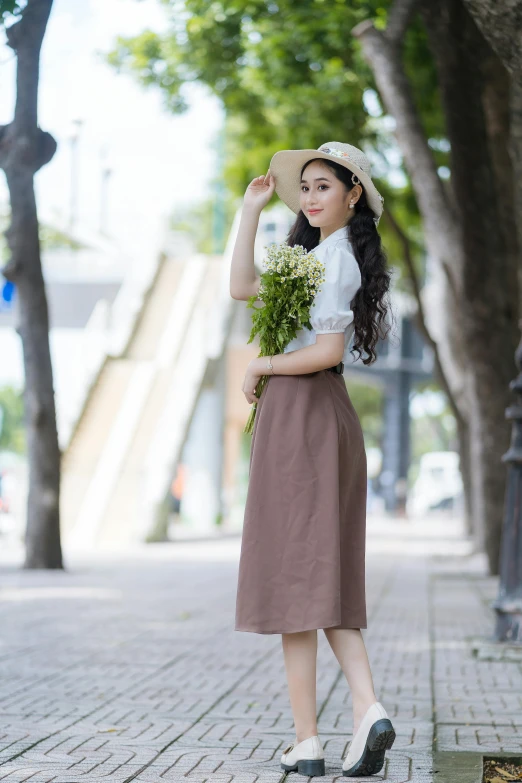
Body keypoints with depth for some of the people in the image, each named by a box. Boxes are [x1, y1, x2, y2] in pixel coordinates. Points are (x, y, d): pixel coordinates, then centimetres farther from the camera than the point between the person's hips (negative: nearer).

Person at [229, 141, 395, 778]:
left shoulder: (336, 259, -12)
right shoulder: (313, 253, 18)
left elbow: (328, 351, -20)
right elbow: (242, 287, 18)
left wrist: (260, 367, -7)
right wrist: (251, 211, 13)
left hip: (305, 414, -10)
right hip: (322, 418, 10)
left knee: (294, 571, -6)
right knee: (325, 577, 9)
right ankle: (367, 708, -2)